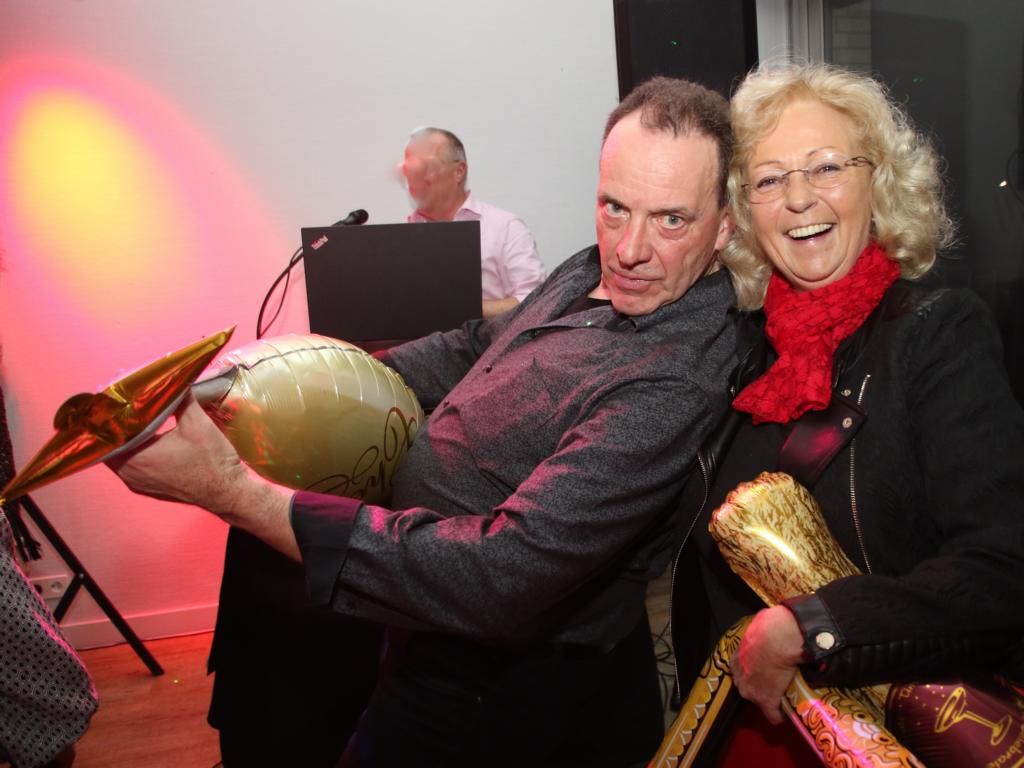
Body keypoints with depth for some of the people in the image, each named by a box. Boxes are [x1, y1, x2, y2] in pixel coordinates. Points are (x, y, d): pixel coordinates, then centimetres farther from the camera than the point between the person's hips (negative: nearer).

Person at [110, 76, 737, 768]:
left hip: (500, 687, -7)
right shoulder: (592, 274, -3)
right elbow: (475, 348, 12)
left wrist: (234, 493, -38)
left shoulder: (674, 385, -32)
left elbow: (503, 574, -39)